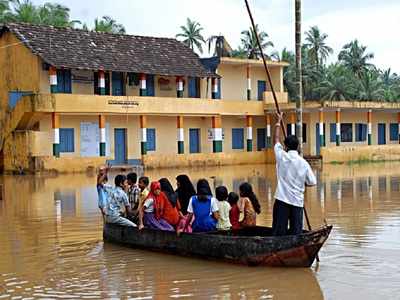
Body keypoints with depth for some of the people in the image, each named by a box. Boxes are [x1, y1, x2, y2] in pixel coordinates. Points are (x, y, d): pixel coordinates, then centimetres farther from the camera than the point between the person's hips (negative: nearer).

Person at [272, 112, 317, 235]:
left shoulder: (282, 157, -4)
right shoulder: (304, 163, -2)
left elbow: (276, 140, 12)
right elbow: (312, 182, 3)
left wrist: (278, 122, 22)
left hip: (282, 199, -1)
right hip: (297, 201, 1)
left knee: (279, 231, 1)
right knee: (296, 232, 6)